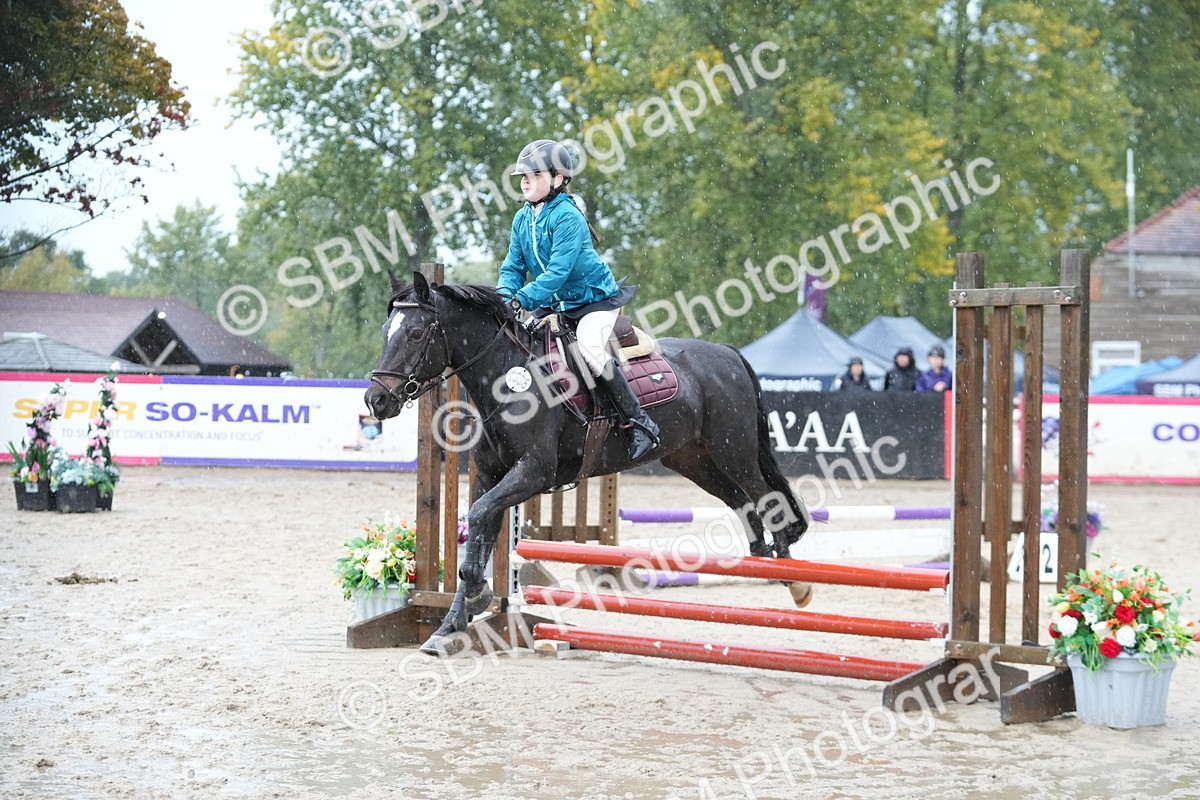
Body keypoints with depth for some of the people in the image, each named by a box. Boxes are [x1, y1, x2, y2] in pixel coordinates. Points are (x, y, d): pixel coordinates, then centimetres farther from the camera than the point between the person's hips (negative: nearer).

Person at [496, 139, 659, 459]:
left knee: (590, 350, -29)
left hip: (595, 298, -9)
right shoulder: (522, 219, 4)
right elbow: (513, 267, 5)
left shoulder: (567, 216, -20)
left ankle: (640, 424, -23)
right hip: (554, 304, 9)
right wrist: (504, 299, -16)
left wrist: (522, 299, -34)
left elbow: (558, 271, -27)